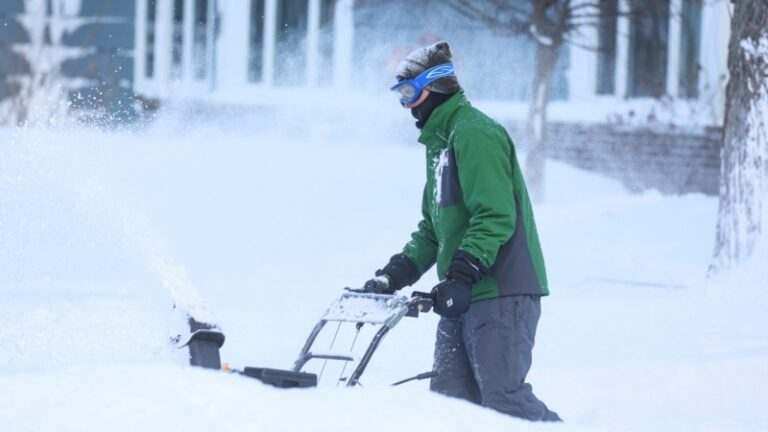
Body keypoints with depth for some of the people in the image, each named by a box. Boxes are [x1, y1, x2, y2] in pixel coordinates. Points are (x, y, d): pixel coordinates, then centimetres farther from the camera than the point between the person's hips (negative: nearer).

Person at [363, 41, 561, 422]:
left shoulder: (474, 134, -12)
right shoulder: (440, 141, 21)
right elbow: (433, 228, 26)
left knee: (503, 398, -13)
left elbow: (495, 216, -21)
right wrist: (395, 274, 15)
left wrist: (461, 275, -26)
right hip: (465, 295, 10)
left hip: (502, 292, -10)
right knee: (450, 397, 4)